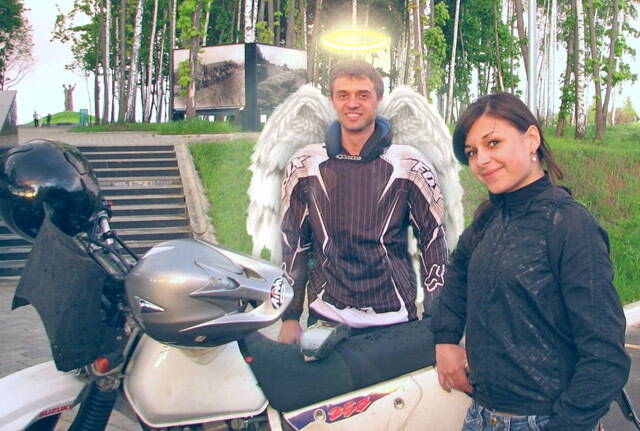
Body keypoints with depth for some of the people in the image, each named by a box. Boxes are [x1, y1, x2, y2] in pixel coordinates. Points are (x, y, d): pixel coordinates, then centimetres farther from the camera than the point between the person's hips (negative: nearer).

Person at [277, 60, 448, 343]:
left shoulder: (410, 165, -1)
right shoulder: (304, 165, 4)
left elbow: (432, 239, 3)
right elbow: (292, 243, 8)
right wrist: (290, 316, 6)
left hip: (394, 319, -1)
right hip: (325, 317, 1)